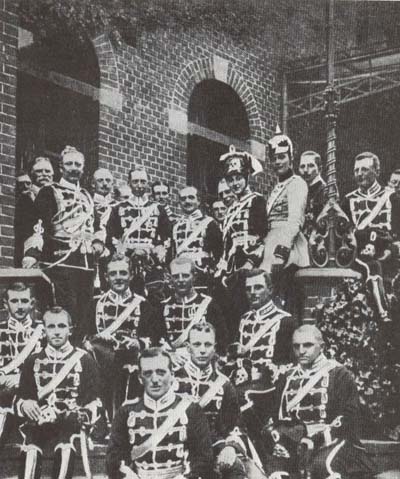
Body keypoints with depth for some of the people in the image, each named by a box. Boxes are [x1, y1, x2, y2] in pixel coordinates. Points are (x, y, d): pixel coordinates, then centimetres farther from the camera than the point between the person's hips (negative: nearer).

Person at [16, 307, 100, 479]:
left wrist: (85, 415, -11)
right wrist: (24, 404, -6)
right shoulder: (33, 361, 16)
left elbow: (93, 401, 9)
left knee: (65, 448, -36)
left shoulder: (83, 360, 10)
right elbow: (20, 398, 18)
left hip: (70, 421, -1)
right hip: (38, 420, 1)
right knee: (30, 450, -33)